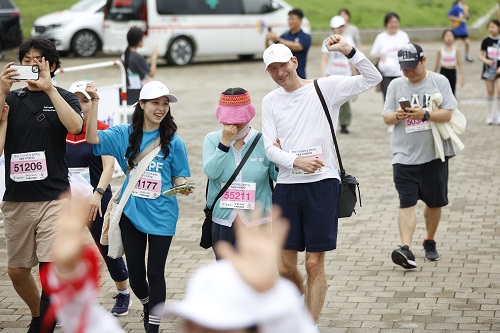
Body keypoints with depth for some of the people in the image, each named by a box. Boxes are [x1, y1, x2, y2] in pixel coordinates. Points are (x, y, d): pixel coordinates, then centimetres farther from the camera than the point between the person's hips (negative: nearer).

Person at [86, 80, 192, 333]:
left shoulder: (173, 141, -5)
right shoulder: (124, 135, -1)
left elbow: (179, 178, 1)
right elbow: (93, 138, -12)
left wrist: (183, 187, -21)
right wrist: (93, 104, -20)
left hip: (161, 215, -2)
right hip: (131, 213, 2)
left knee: (155, 272, 1)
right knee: (135, 271, 12)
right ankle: (147, 304, 42)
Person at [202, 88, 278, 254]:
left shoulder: (263, 142, -3)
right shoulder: (212, 139, 1)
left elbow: (277, 176, 3)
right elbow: (211, 172, -14)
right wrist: (225, 142, -18)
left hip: (256, 221, -2)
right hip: (222, 220, 2)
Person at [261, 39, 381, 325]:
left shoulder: (326, 87, 0)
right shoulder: (270, 101, 11)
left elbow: (373, 79, -8)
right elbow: (270, 147, 4)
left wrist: (349, 51, -21)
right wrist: (296, 161, -15)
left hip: (322, 184, -4)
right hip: (286, 187, 4)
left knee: (315, 264, -2)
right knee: (286, 267, 8)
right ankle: (304, 298, 37)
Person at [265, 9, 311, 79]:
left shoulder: (306, 37, -4)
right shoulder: (284, 36, 10)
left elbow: (296, 47, -23)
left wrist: (278, 39, -29)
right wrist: (267, 40, -15)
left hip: (298, 76, -4)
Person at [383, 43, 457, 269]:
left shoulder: (439, 81, 0)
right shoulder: (396, 85, 6)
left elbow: (447, 114, -7)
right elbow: (386, 117, 5)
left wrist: (424, 114, -23)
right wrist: (397, 115, -18)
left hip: (434, 154, 0)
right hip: (404, 155, 0)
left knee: (434, 202, 11)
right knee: (406, 203, -10)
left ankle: (430, 242, 32)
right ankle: (406, 249, -20)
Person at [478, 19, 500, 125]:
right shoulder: (486, 41, -1)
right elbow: (480, 55, 2)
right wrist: (486, 61, -18)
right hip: (488, 69, 2)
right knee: (490, 92, 7)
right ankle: (490, 115, 17)